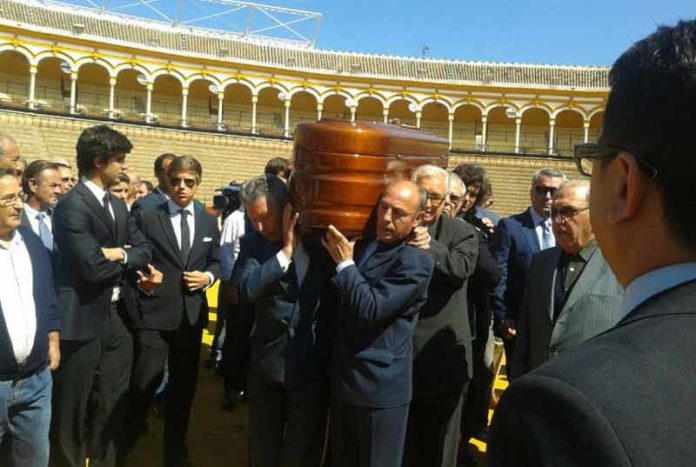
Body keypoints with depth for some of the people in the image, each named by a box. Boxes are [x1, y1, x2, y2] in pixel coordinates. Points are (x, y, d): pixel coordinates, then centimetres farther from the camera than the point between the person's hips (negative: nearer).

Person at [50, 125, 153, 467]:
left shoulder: (118, 206, 11)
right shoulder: (72, 205, -16)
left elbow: (144, 251, 7)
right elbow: (93, 266, -24)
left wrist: (121, 254, -13)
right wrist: (127, 256, -6)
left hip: (115, 319, 8)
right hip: (82, 322, -8)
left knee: (112, 408, 18)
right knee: (72, 414, 8)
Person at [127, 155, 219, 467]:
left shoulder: (208, 222, 10)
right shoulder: (147, 218, -1)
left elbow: (216, 262, 15)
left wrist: (208, 277, -5)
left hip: (192, 314, 4)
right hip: (154, 313, -4)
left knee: (184, 384, 14)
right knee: (145, 382, -7)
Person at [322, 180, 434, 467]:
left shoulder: (415, 261, -18)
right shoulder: (364, 244, 7)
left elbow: (370, 309, -25)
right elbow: (342, 300, 20)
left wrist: (345, 262, -17)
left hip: (380, 387, -7)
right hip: (344, 379, 7)